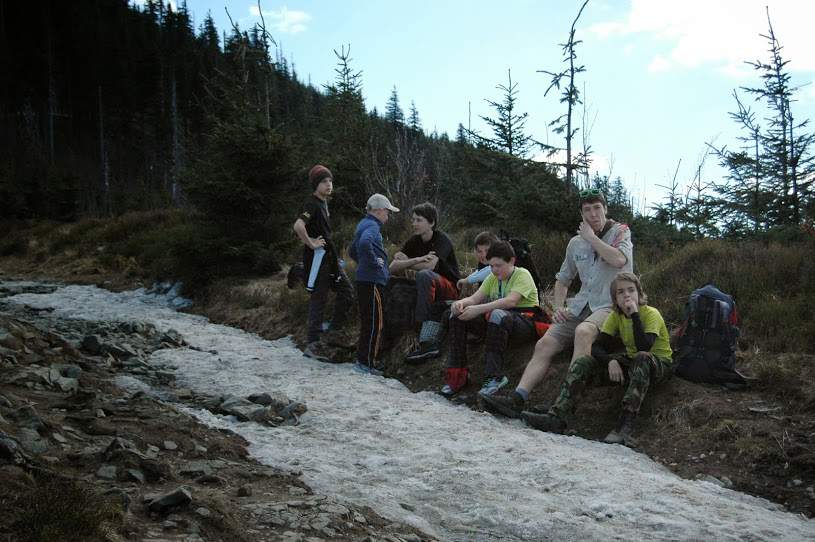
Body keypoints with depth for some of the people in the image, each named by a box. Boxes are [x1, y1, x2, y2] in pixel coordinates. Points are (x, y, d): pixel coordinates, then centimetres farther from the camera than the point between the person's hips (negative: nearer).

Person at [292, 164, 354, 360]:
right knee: (319, 298, -7)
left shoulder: (323, 203, 15)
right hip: (317, 256, -10)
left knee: (346, 290, 10)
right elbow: (298, 226, -32)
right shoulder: (312, 204, -16)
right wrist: (311, 243, -21)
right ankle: (312, 344, -2)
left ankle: (334, 331, 16)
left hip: (328, 256, 10)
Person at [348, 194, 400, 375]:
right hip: (372, 281, -10)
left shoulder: (364, 225, 19)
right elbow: (364, 243, -36)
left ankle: (364, 359, 22)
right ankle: (366, 362, -1)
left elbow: (352, 251, 30)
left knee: (368, 321, 15)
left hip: (365, 280, 10)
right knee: (374, 322, -5)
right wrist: (374, 261, -23)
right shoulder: (372, 227, -12)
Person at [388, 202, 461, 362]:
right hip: (425, 288, 7)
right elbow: (392, 268, -2)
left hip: (450, 288, -7)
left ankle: (427, 341, -39)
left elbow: (430, 266, -27)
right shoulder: (414, 241, 7)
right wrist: (416, 261, -20)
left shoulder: (441, 239, -10)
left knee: (425, 275, -34)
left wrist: (405, 263, -13)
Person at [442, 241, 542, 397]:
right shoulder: (492, 278, 16)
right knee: (457, 314, -8)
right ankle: (457, 372, -10)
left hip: (524, 322, -7)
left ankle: (494, 376, -34)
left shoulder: (522, 274, -6)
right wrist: (461, 303, -20)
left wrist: (479, 309, -31)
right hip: (494, 321, 7)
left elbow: (511, 301, -24)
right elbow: (475, 298, 4)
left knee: (496, 314, -39)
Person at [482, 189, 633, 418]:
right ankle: (517, 398, -23)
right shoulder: (575, 243, 17)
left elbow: (619, 260, -20)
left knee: (583, 331, -37)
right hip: (581, 305, 6)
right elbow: (562, 279, 25)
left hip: (610, 305, -6)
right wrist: (558, 307, 7)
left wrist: (591, 237, -9)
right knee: (544, 344, -13)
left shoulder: (620, 232, 2)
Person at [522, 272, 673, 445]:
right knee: (584, 362, -12)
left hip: (659, 364, -5)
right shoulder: (616, 316, -2)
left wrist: (635, 314, -31)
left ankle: (626, 425, -44)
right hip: (632, 363, 5)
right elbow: (598, 347, -9)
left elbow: (644, 347, -34)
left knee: (642, 358, -41)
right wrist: (610, 360, -29)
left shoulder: (651, 314, -17)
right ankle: (557, 417, -25)